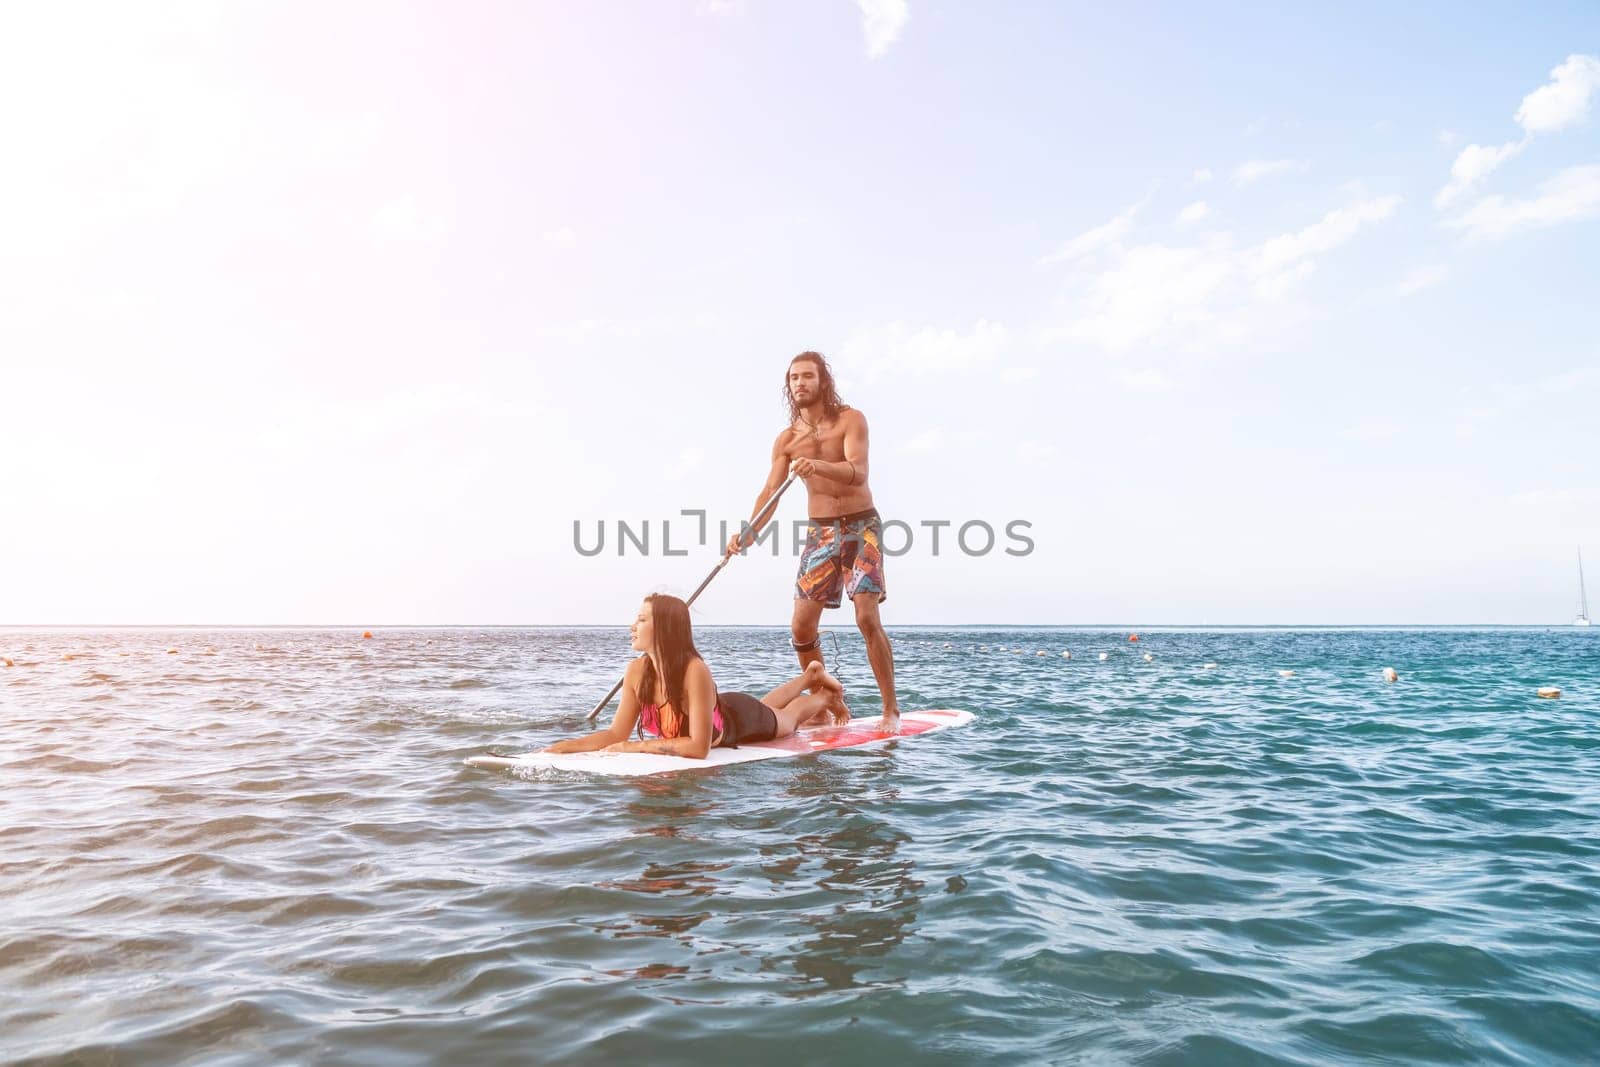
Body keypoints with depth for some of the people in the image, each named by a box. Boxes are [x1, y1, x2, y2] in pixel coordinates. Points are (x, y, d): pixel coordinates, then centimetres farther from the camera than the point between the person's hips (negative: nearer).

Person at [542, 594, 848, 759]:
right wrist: (562, 747, -37)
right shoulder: (637, 672, -30)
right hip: (719, 715, 5)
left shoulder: (695, 671, -47)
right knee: (768, 708, 36)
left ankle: (825, 695, 57)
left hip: (739, 720, -5)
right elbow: (616, 734, -25)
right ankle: (808, 678, 59)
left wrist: (635, 747, -47)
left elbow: (699, 747, -46)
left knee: (787, 720, 29)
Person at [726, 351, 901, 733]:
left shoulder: (850, 419, -6)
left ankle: (891, 710, -2)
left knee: (867, 619, -14)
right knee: (801, 627, -1)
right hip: (819, 531, 4)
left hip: (861, 527, -4)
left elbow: (858, 472, -22)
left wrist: (818, 465, -41)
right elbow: (770, 492, -3)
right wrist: (748, 532, -20)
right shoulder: (786, 440, 5)